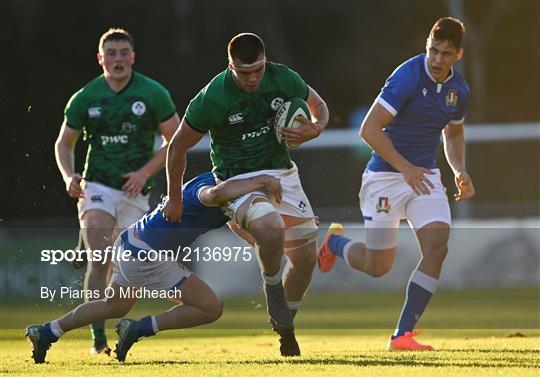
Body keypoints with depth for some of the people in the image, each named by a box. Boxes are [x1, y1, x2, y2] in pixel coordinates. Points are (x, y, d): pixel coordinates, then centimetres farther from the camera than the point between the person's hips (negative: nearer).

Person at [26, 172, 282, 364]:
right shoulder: (207, 184, -21)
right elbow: (215, 194, -45)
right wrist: (260, 181, -38)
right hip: (145, 256, -10)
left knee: (113, 307, 34)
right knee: (211, 308, -8)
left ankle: (45, 333, 42)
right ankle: (138, 329, -4)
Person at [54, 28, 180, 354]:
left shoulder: (154, 94, -3)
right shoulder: (84, 98, 1)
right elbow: (64, 143, 13)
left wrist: (145, 172, -11)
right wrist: (69, 176, -6)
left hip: (136, 190, 1)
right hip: (97, 186, -1)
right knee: (101, 258, -18)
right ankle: (98, 336, -18)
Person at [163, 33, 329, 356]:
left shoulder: (283, 79, -10)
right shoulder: (211, 99, -21)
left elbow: (319, 106, 10)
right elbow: (178, 147, -6)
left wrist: (314, 129, -13)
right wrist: (174, 198, 2)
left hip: (282, 173, 5)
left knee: (306, 257, 4)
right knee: (271, 227, -35)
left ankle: (284, 325, 28)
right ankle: (272, 287, -6)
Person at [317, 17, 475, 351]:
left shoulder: (459, 90, 3)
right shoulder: (407, 77, -19)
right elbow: (369, 129, -20)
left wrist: (460, 171, 5)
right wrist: (405, 168, -24)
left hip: (425, 176, 5)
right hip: (385, 176, -5)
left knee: (437, 246, -16)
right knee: (378, 265, 2)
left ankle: (403, 334, -10)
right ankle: (335, 241, 38)